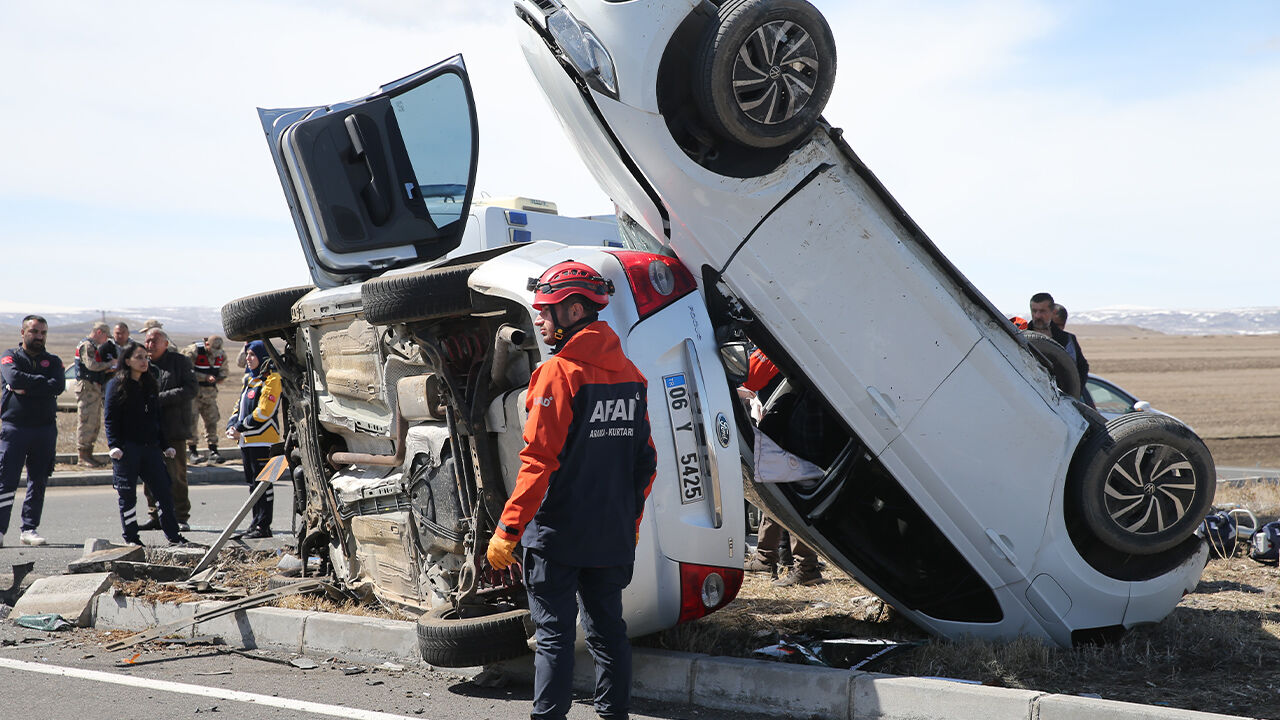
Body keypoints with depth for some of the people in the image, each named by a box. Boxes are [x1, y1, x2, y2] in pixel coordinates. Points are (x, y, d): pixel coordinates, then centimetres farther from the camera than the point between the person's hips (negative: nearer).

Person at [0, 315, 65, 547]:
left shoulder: (52, 361, 12)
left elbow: (59, 386, -8)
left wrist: (26, 388, -13)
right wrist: (42, 382, -9)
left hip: (45, 429, 3)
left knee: (38, 482, 6)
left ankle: (29, 528, 13)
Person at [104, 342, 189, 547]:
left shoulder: (150, 384, 15)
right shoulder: (117, 385, -2)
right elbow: (111, 418, -7)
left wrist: (165, 445, 15)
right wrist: (114, 445, -17)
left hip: (150, 446, 5)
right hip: (126, 448, -5)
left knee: (163, 491, 1)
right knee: (127, 495, 1)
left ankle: (174, 537, 5)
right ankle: (131, 538, 10)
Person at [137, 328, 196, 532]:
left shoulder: (179, 361, 1)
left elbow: (190, 389, -8)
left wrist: (160, 398, -16)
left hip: (172, 430, -4)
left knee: (176, 475, -3)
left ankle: (181, 517, 3)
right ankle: (155, 516, 15)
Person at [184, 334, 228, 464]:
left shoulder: (221, 355, 2)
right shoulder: (193, 351, -16)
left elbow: (223, 371, 14)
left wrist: (217, 378, -10)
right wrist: (206, 377, -23)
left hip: (210, 391, 5)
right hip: (194, 390, -5)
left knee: (212, 420, 2)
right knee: (192, 420, -8)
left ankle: (213, 451, 7)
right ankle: (191, 450, 1)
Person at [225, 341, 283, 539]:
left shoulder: (271, 379, -11)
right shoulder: (250, 379, 17)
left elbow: (264, 412, -19)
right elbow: (240, 406, 20)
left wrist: (240, 427, -15)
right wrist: (232, 426, 2)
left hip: (263, 441, -9)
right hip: (247, 441, 9)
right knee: (253, 483, 14)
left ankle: (263, 526, -1)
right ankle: (256, 523, 21)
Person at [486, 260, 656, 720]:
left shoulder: (559, 373, -14)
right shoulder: (629, 374, 7)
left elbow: (539, 462, -19)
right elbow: (645, 461, 12)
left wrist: (508, 531, -15)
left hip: (558, 535, -6)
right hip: (614, 536, 6)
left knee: (553, 632, 0)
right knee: (608, 628, 15)